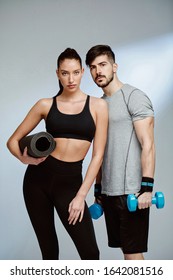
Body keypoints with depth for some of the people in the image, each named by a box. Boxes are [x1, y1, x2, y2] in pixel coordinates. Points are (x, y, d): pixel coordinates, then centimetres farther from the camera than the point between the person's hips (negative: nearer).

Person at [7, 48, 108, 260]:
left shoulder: (97, 105, 1)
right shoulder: (46, 105, 4)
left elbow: (98, 155, -2)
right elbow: (13, 141, 8)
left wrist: (81, 195, -8)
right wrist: (24, 158, -13)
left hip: (70, 181, -1)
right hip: (38, 178, 1)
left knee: (90, 252, -6)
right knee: (49, 251, 8)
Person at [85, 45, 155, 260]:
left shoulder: (133, 96, -5)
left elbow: (147, 144, -13)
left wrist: (147, 187, -20)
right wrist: (98, 189, 18)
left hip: (131, 191, -7)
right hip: (109, 192, 7)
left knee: (133, 251, -4)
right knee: (126, 248, 12)